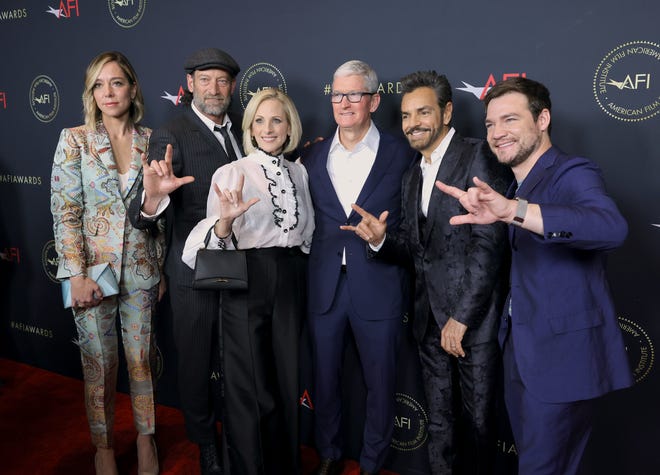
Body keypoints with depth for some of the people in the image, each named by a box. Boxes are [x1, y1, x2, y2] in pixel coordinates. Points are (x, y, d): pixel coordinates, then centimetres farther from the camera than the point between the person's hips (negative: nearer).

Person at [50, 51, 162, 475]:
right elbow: (64, 211, -6)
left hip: (141, 269, 1)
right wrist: (77, 275, -13)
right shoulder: (75, 140, -2)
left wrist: (161, 266, 6)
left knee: (141, 359, 11)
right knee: (100, 363, 10)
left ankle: (146, 436, 32)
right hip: (92, 269, -1)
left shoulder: (151, 141, 3)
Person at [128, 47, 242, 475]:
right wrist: (153, 196, -45)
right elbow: (146, 214, -22)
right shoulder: (170, 136, -14)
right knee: (196, 360, 12)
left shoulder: (243, 129, 3)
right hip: (194, 270, -4)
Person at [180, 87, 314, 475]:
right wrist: (225, 221, -29)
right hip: (247, 283, -4)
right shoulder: (231, 173, -5)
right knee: (250, 386, 5)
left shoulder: (299, 172, 8)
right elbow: (217, 243, -11)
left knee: (287, 381, 14)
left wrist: (296, 266, 6)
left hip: (292, 282, 4)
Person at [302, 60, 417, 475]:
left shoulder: (401, 154, -3)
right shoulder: (312, 157, 7)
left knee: (380, 383, 11)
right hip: (324, 287, 3)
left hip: (378, 288, -3)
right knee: (325, 378, 16)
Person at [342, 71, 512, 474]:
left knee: (477, 421, 8)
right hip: (431, 319, 7)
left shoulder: (478, 157, -9)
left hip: (474, 316, -6)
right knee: (439, 423, 17)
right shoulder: (413, 176, 16)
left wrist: (462, 317, -17)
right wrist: (381, 239, -6)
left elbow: (490, 242, -17)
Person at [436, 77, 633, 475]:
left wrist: (512, 210, -49)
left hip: (563, 356, -8)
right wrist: (486, 207, 5)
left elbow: (612, 227, -38)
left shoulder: (572, 173, -16)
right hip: (521, 351, 8)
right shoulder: (518, 184, 11)